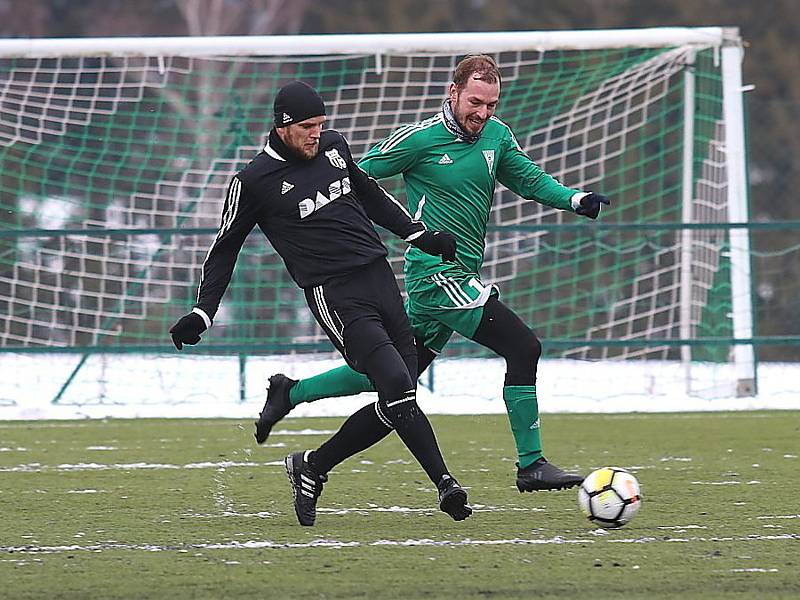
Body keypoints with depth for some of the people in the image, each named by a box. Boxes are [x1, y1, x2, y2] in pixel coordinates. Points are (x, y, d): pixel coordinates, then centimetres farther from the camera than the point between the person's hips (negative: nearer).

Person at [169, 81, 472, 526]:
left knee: (395, 405, 2)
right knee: (396, 384, -21)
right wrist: (203, 313, 3)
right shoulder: (256, 181, -4)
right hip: (334, 294, -7)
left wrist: (418, 235, 24)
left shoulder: (334, 146, 12)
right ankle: (445, 484, -20)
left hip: (380, 277, 7)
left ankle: (313, 468, 17)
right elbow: (226, 247, 6)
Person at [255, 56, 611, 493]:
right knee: (523, 347, -16)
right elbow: (356, 178, -2)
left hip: (461, 275, 8)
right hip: (435, 273, -8)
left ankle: (290, 393, 29)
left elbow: (531, 179, 17)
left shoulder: (497, 136, 8)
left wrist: (576, 200, 0)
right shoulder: (420, 138, -11)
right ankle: (531, 465, -10)